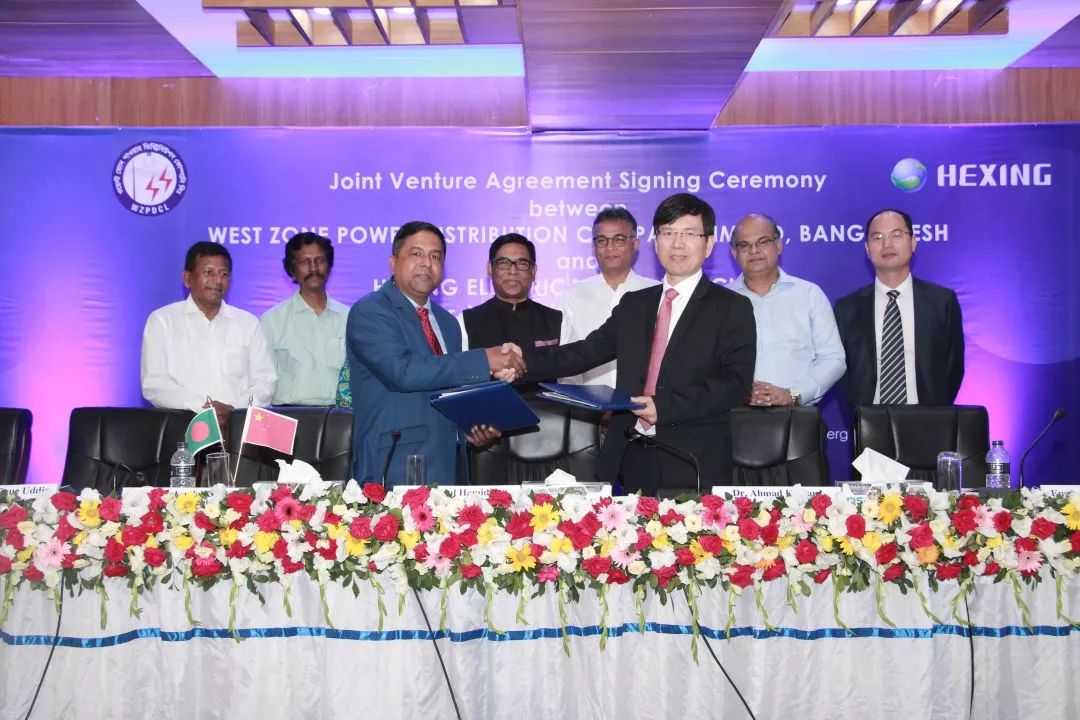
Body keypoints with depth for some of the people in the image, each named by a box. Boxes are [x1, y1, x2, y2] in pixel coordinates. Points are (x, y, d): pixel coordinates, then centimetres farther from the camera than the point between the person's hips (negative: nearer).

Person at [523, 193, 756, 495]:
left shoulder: (733, 308, 0)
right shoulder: (633, 304, 16)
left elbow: (735, 382, -10)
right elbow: (587, 352, 10)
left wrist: (665, 406, -20)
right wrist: (522, 359, -4)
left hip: (694, 463, -4)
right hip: (633, 458, 4)